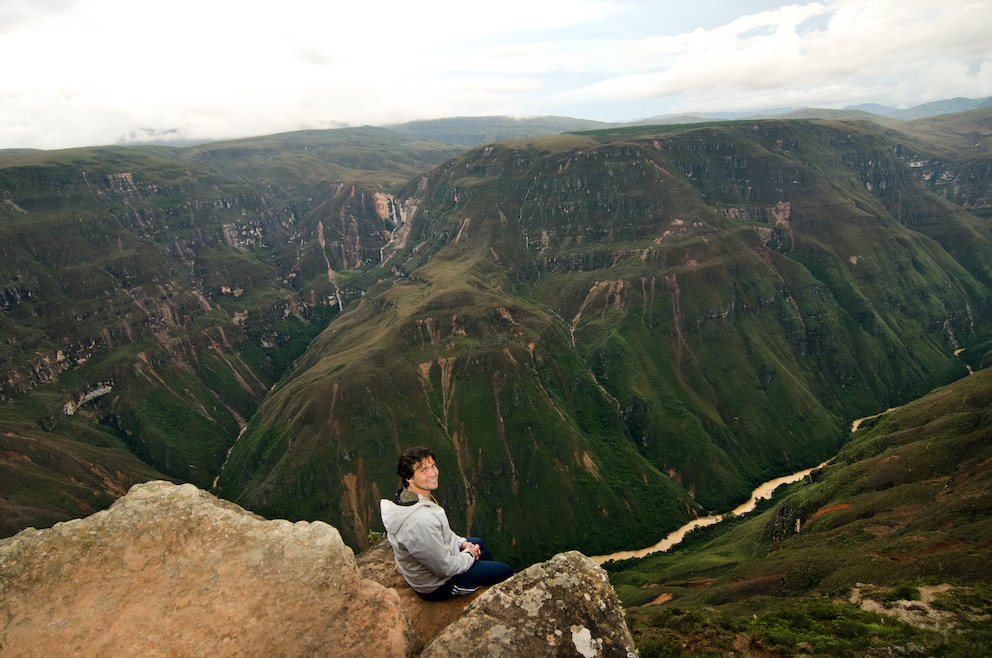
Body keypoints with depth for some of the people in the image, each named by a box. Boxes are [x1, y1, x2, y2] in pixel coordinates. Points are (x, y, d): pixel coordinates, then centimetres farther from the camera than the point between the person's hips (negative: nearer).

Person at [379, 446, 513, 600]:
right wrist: (469, 555, -11)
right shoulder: (421, 521, -41)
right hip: (437, 585, -9)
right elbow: (445, 568, -28)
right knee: (505, 571, 7)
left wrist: (462, 542, 2)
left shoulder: (405, 496, -11)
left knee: (478, 542, 29)